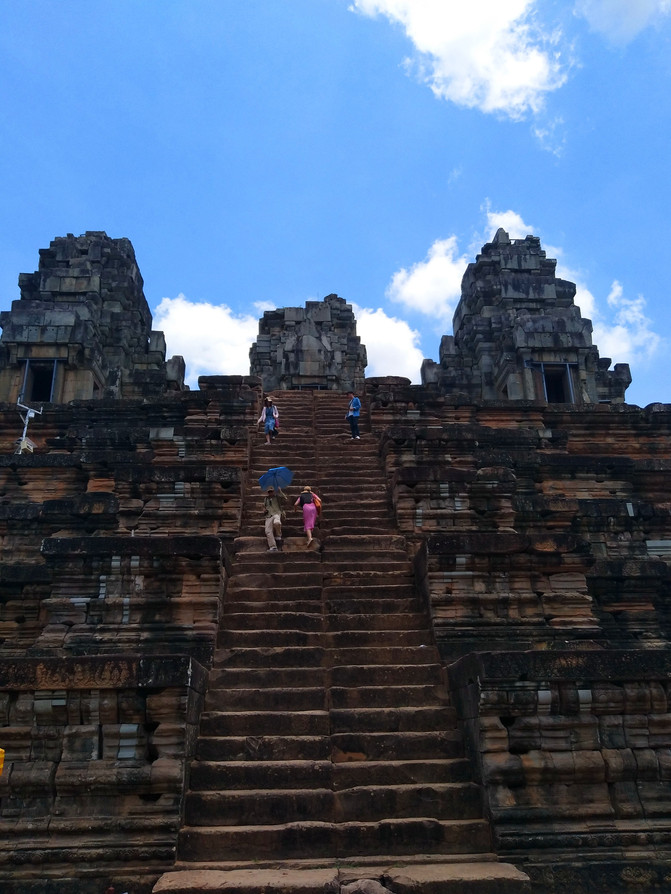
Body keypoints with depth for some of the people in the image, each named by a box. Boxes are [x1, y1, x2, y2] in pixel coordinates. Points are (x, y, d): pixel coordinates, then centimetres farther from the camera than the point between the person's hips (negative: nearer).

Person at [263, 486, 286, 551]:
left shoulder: (277, 497, 12)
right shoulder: (266, 499, 25)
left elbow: (285, 500, -3)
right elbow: (264, 506, 37)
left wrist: (280, 492, -6)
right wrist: (264, 510, 14)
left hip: (277, 514, -4)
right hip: (269, 516, 4)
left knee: (277, 523, -40)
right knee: (268, 531, -16)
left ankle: (278, 537, -17)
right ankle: (273, 547, -21)